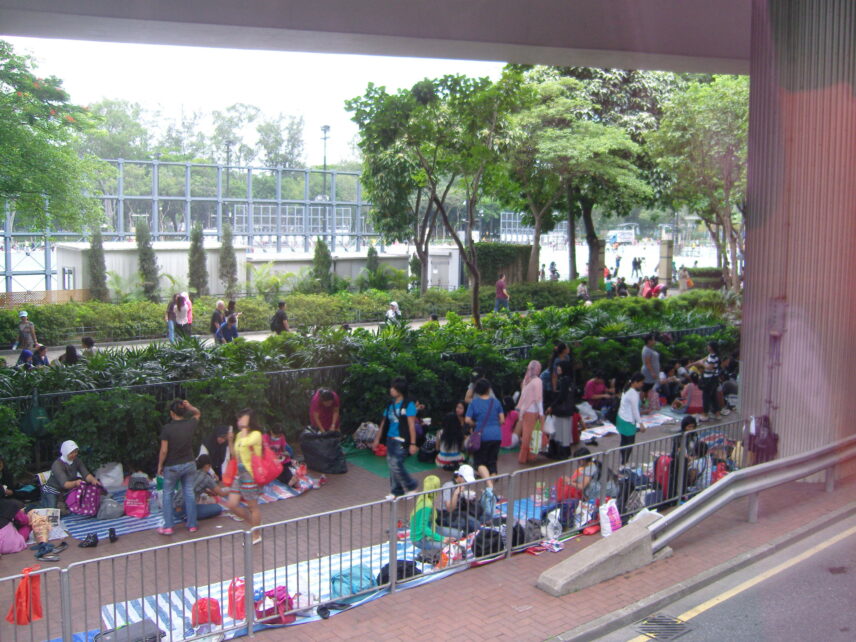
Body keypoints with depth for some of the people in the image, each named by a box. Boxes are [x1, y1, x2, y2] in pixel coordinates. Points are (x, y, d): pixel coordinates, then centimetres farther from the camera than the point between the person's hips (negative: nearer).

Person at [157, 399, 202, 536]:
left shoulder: (167, 429, -17)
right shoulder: (190, 425, -5)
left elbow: (164, 450, -15)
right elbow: (198, 413, 16)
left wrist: (160, 466, -1)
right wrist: (189, 406, -3)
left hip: (172, 467, -3)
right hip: (189, 464, 3)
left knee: (168, 494, 10)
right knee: (189, 493, 11)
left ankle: (168, 527, 9)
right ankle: (192, 525, 15)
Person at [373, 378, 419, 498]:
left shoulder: (408, 405, -10)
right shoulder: (390, 405, 10)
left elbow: (411, 425, -13)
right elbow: (384, 423, 16)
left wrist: (413, 443, -16)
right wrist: (377, 439, 17)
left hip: (401, 440, -7)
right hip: (390, 439, 7)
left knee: (396, 464, -12)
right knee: (392, 464, 9)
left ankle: (411, 486, 7)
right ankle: (396, 491, 22)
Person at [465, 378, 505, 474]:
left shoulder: (474, 402, -2)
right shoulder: (495, 401, 5)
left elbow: (468, 420, -8)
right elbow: (502, 420, 3)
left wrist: (475, 425, 10)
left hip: (482, 435, -3)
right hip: (496, 435, 3)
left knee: (480, 461, 9)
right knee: (492, 461, 16)